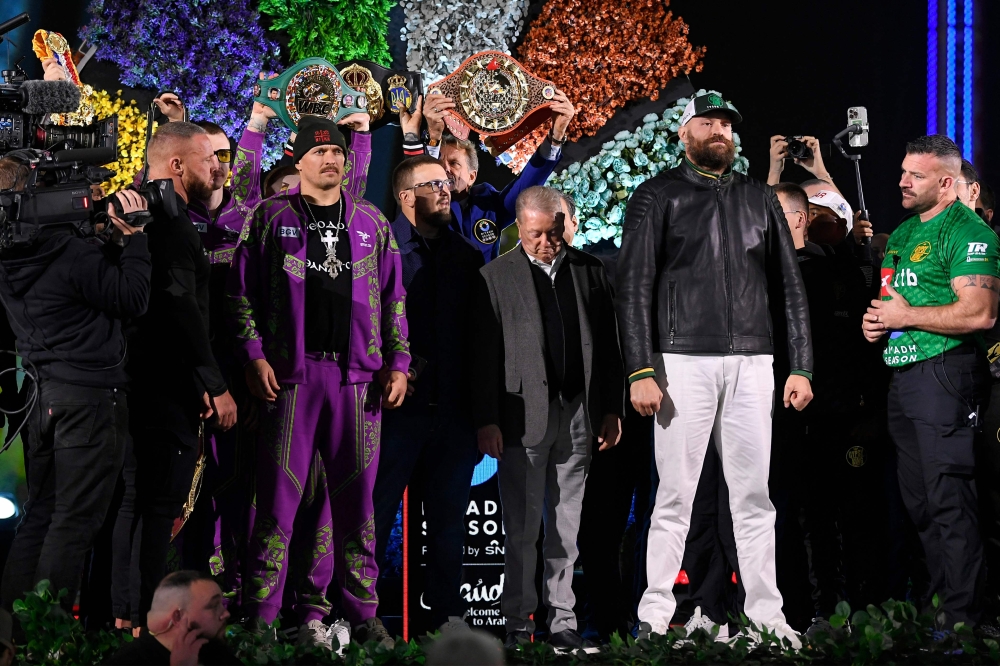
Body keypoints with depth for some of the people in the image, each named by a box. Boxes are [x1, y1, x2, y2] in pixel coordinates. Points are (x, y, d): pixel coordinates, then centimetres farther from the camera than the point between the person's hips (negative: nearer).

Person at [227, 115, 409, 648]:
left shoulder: (371, 223, 14)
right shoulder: (271, 218, 6)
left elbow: (392, 298, 15)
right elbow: (242, 293, 3)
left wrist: (397, 363, 7)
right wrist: (254, 356, -7)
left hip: (357, 375, 3)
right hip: (290, 372, -3)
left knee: (356, 497, 4)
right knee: (280, 492, -4)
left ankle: (362, 614, 10)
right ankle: (261, 616, 0)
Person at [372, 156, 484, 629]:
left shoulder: (466, 256, 15)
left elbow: (476, 332, 12)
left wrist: (478, 407, 4)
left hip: (453, 410, 5)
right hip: (397, 406, -4)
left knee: (449, 519, 7)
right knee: (375, 516, -1)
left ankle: (446, 616, 13)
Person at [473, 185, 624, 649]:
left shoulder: (589, 271, 9)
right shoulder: (496, 277, 0)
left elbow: (608, 344, 11)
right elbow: (484, 355, -3)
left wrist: (611, 409, 7)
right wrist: (486, 420, -8)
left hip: (578, 416, 3)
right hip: (524, 415, -3)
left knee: (566, 528, 7)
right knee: (522, 528, -2)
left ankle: (562, 620, 13)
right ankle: (518, 623, 4)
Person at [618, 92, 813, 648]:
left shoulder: (759, 200, 16)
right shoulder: (657, 197, 5)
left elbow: (790, 286, 15)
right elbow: (633, 287, -2)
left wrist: (801, 367, 6)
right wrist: (641, 371, -11)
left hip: (751, 363, 3)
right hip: (684, 362, -3)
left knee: (754, 497, 3)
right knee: (675, 495, -4)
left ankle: (766, 616, 6)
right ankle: (655, 616, 1)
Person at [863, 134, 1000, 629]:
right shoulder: (902, 233, 18)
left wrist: (905, 317, -14)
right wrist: (876, 321, 8)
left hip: (946, 371, -9)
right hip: (902, 375, 9)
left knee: (948, 499, -10)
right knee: (918, 499, 13)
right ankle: (938, 598, 21)